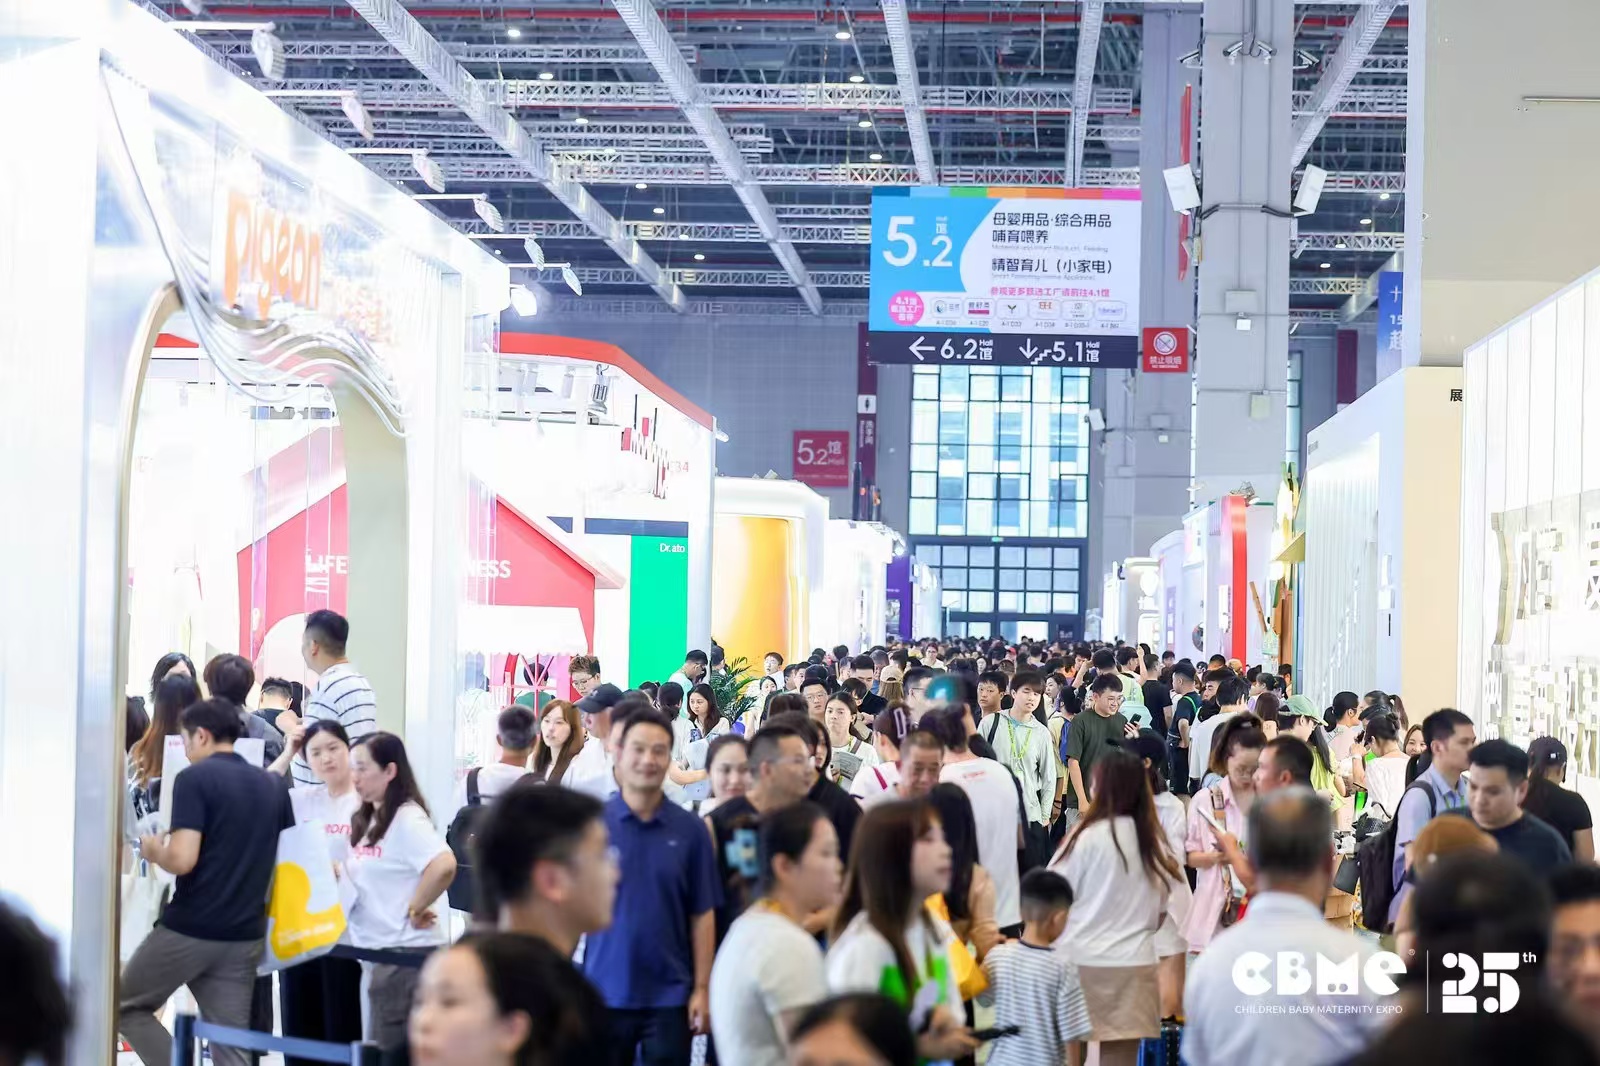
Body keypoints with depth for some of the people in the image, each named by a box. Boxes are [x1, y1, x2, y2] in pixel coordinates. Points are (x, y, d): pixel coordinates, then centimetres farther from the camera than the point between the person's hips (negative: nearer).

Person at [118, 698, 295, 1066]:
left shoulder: (194, 778, -9)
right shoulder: (272, 787, 11)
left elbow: (182, 859, -19)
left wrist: (153, 850, 1)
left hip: (190, 929, -6)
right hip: (244, 936, 6)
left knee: (126, 1008, 16)